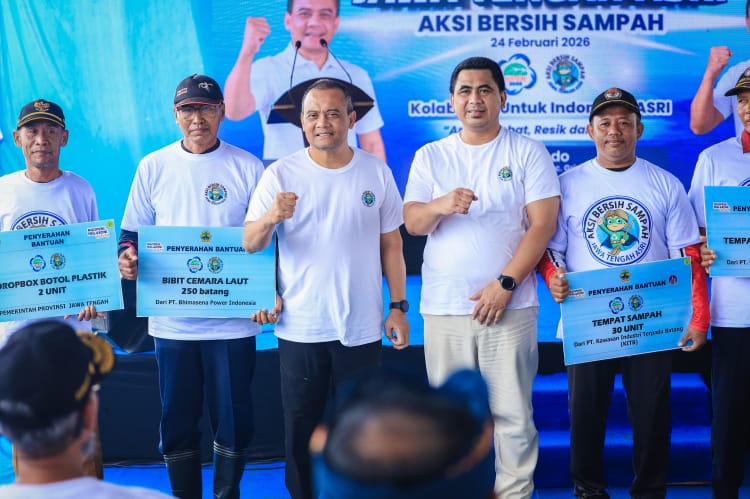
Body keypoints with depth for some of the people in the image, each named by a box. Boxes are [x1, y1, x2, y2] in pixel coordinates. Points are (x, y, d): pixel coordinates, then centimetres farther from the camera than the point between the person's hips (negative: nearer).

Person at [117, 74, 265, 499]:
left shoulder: (248, 167, 0)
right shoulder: (153, 167, 4)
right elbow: (132, 233, 9)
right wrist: (127, 259, -13)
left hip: (232, 319, -1)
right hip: (171, 319, 1)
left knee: (233, 420, 6)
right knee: (177, 420, 9)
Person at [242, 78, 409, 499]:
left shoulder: (376, 172, 2)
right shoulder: (281, 174, -3)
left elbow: (391, 244, 7)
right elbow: (250, 244, -8)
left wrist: (398, 306, 3)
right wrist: (270, 218, -29)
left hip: (362, 328, 1)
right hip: (300, 329, -1)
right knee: (301, 429, 10)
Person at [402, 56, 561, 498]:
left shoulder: (528, 152, 3)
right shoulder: (430, 156, 11)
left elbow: (543, 224, -4)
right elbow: (412, 222, 2)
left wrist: (505, 284, -13)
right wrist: (440, 205, -21)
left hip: (509, 307, -2)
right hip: (443, 308, 3)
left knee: (513, 413, 0)